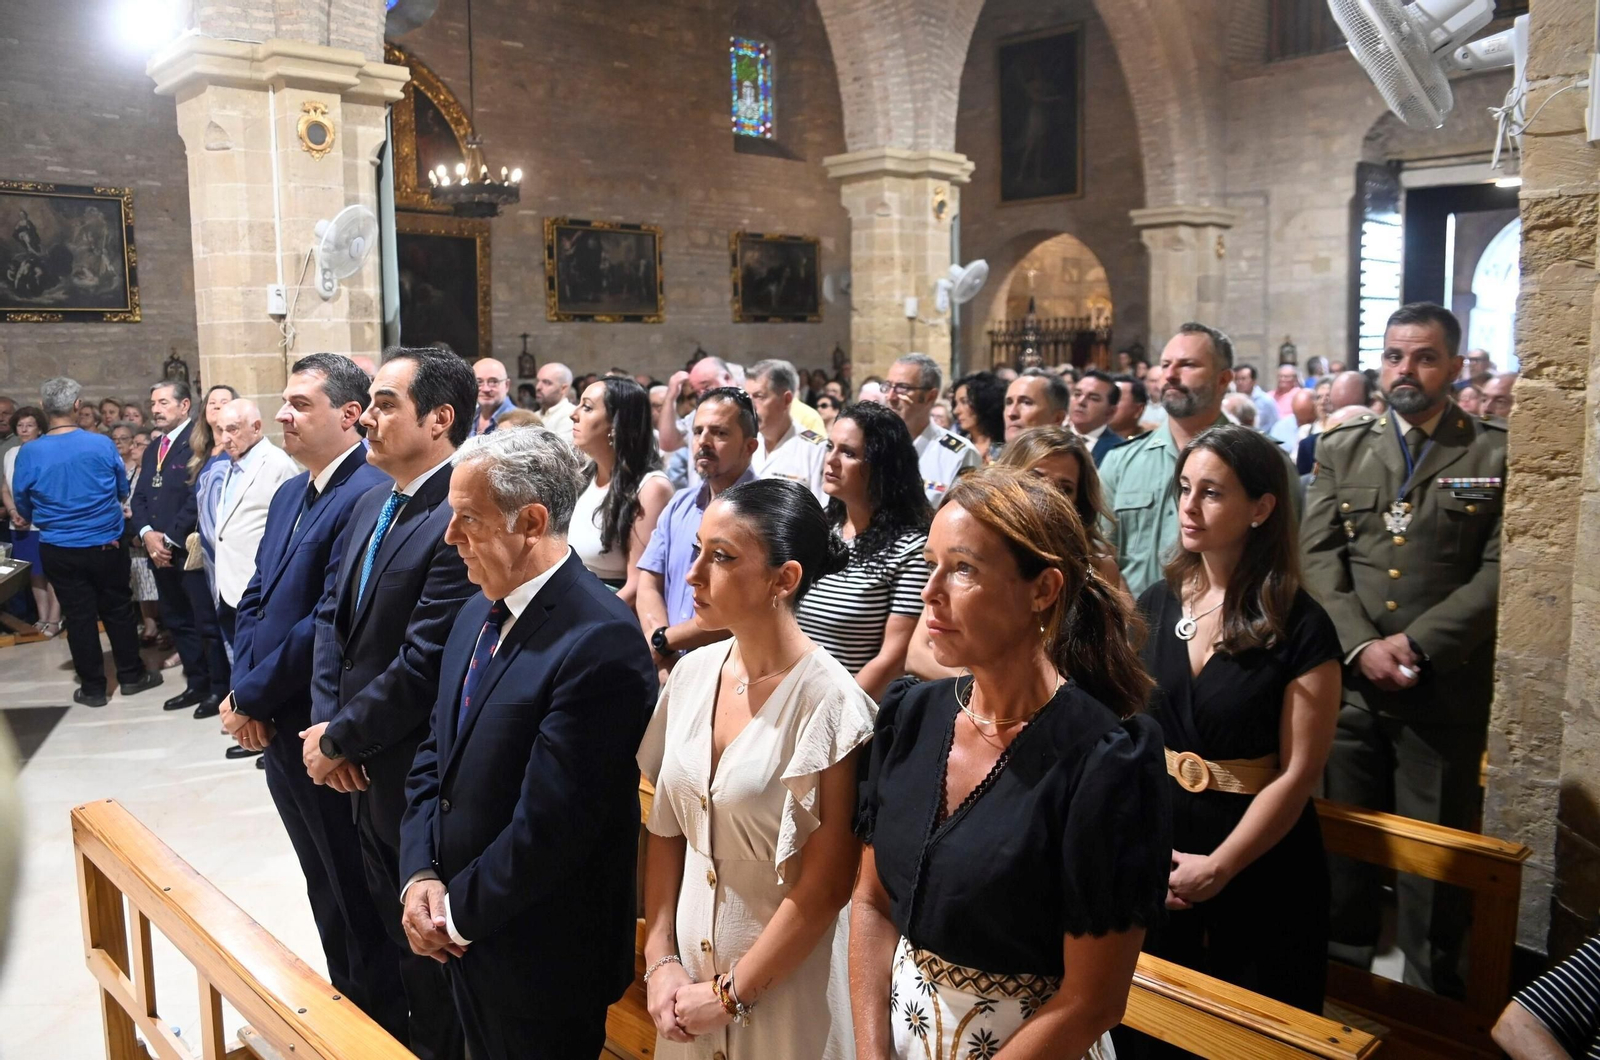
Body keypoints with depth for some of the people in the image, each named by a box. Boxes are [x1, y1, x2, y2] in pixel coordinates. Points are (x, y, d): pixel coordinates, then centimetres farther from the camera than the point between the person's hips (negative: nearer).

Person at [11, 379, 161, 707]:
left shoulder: (29, 453, -11)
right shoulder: (102, 444, -11)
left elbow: (22, 506, 3)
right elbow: (124, 491, 4)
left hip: (59, 551, 0)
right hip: (107, 545, 0)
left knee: (79, 617, 8)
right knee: (118, 610, 13)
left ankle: (92, 688, 17)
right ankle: (131, 675, 22)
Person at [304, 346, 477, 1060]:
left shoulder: (461, 519, -24)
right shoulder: (373, 505, 6)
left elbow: (423, 664, -26)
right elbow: (333, 615, 8)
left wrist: (339, 739, -14)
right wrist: (327, 723, -4)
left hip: (418, 780, -8)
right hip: (366, 772, 9)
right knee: (390, 926, 24)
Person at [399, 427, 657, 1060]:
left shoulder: (601, 643, -26)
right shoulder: (479, 612, 3)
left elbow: (549, 827, -25)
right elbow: (434, 754, 9)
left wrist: (458, 910, -12)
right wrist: (420, 877, -3)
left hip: (539, 960, -7)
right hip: (461, 935, 8)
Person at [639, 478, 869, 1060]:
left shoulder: (827, 701, -21)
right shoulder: (692, 672, -4)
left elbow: (825, 888, -17)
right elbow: (665, 828, 4)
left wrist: (730, 994, -10)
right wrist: (660, 961, 0)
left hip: (782, 985, -5)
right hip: (689, 967, 5)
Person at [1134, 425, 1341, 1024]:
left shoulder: (1301, 627, -12)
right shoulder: (1156, 604, 0)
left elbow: (1299, 773, -14)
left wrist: (1217, 866, -17)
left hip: (1260, 866, -3)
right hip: (1159, 851, 4)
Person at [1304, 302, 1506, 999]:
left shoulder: (1497, 453, 1)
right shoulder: (1340, 449, 9)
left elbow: (1499, 570, -7)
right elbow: (1318, 557, 1)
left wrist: (1416, 643, -15)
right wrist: (1360, 645, -11)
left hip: (1448, 687, -2)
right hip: (1348, 680, 2)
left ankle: (1432, 991, 25)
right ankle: (1343, 967, 30)